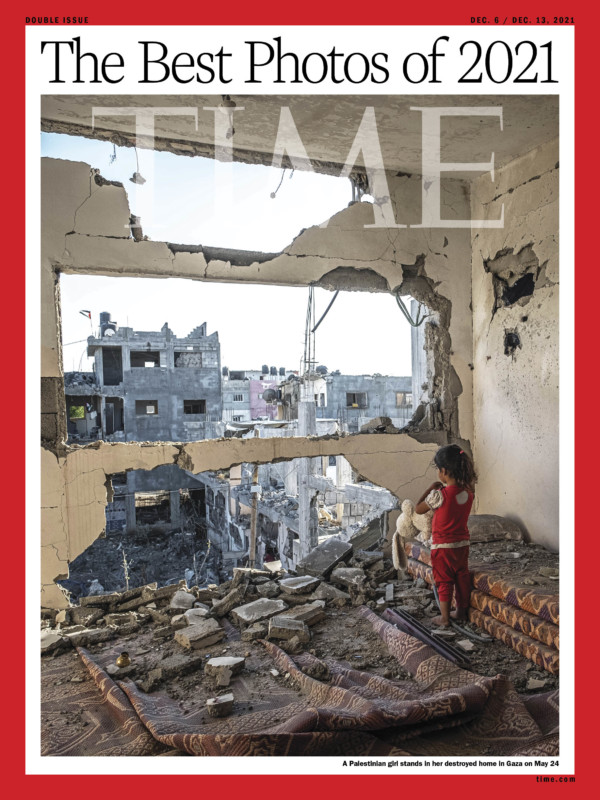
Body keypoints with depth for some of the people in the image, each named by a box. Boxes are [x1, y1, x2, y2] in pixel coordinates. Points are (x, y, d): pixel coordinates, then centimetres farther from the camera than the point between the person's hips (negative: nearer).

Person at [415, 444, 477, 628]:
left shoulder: (439, 495, -25)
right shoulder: (468, 492, -5)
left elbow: (418, 509, -10)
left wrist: (430, 488, -5)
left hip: (442, 545, -6)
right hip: (462, 543, 6)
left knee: (444, 581, 7)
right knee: (462, 577, 18)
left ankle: (444, 618, 17)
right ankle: (462, 611, 34)